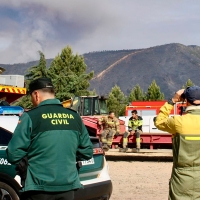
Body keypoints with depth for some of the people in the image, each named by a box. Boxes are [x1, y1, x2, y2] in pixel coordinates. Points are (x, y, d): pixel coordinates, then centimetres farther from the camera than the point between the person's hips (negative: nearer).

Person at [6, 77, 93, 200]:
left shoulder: (30, 117, -10)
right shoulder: (75, 117, 5)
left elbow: (14, 154, -11)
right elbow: (87, 152, 10)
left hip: (39, 189, -4)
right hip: (68, 187, 4)